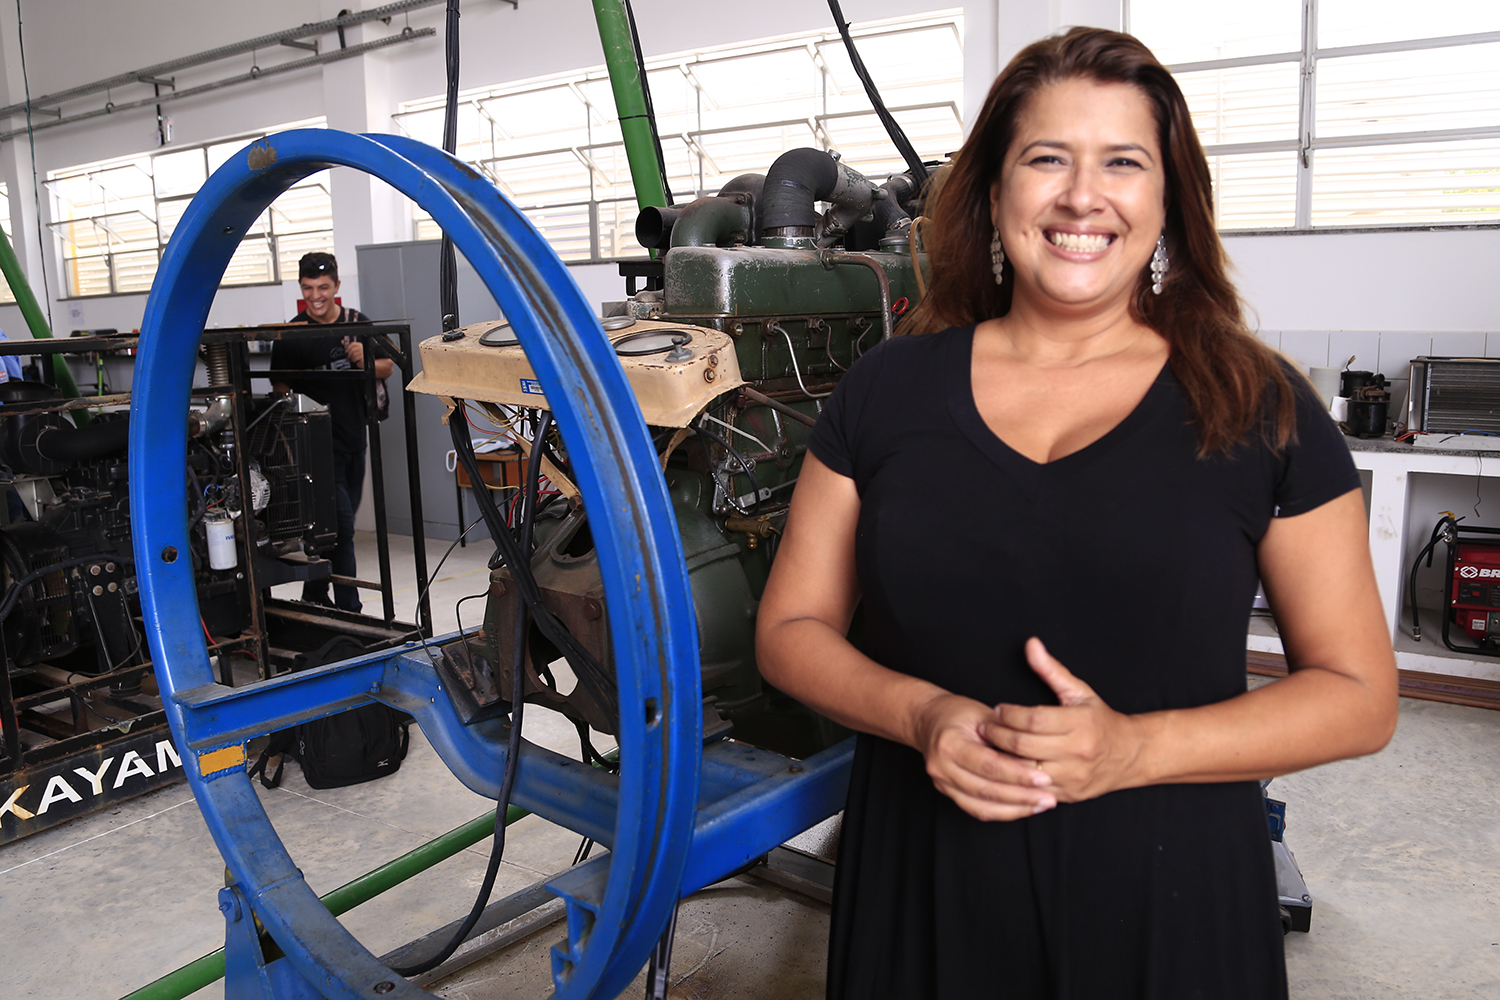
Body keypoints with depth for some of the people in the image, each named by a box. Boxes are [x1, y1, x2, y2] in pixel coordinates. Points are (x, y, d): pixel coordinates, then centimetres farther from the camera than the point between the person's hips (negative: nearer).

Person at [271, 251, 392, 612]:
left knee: (342, 523, 14)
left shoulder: (358, 324, 8)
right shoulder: (291, 335, -5)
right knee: (340, 527, -8)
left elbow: (387, 368, 12)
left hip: (355, 439, 6)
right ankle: (348, 608, -2)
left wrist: (364, 361, -8)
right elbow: (281, 391, -3)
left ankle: (314, 598, 30)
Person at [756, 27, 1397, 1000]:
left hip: (1166, 891, 0)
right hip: (920, 879, 1)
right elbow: (792, 627, 3)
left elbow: (1359, 693, -2)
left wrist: (1135, 747, -17)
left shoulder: (1260, 408, -4)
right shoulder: (888, 389, -1)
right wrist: (920, 715, -16)